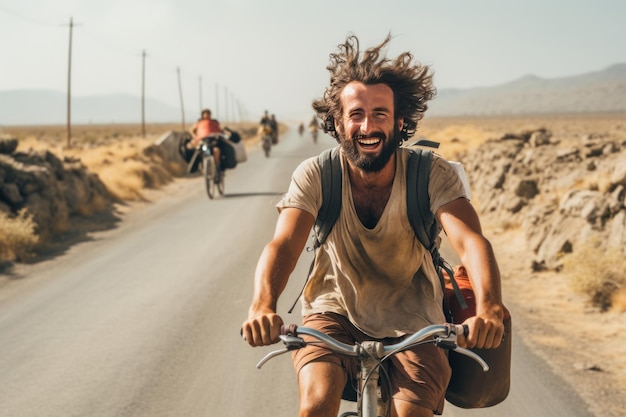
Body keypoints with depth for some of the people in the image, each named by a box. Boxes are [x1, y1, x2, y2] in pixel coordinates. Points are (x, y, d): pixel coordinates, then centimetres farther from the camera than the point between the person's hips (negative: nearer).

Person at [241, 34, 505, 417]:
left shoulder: (433, 175, -15)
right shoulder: (315, 176, -13)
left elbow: (471, 241, -29)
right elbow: (283, 245, -26)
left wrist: (489, 308, -51)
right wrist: (263, 305, -48)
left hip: (411, 322, 0)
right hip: (335, 313, 0)